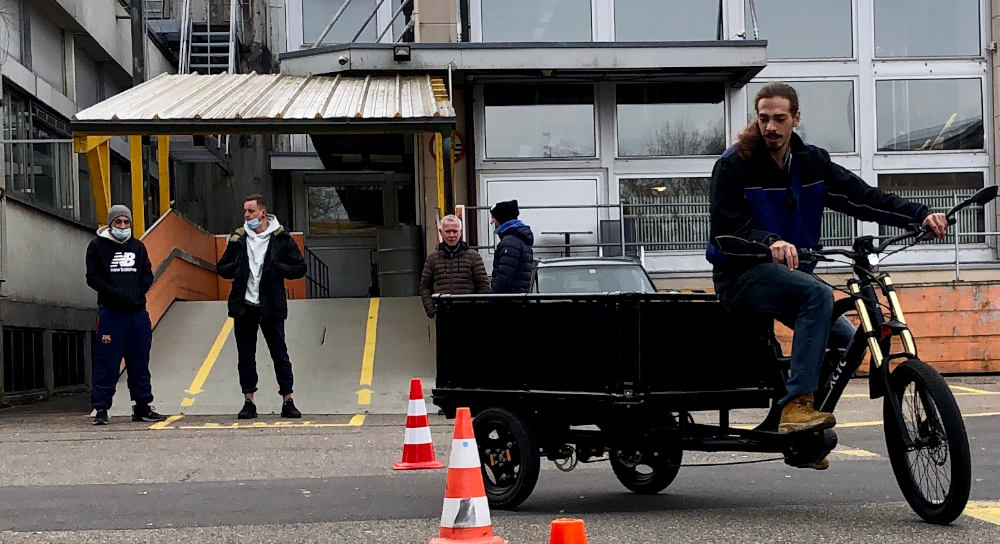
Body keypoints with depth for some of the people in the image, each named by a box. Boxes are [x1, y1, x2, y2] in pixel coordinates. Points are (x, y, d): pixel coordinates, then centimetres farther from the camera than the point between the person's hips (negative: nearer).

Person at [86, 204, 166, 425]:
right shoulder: (97, 246, 2)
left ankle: (142, 407, 16)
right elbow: (93, 277, -4)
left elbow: (148, 274, 13)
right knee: (106, 363, -5)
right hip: (110, 312, -4)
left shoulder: (137, 247, 14)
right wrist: (116, 293, -16)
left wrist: (138, 291, -7)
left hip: (137, 311, 4)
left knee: (140, 362, 9)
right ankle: (100, 408, -1)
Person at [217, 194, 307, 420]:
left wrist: (276, 268, -14)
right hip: (243, 306, 3)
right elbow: (222, 268, 13)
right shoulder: (238, 238, 7)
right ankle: (249, 402, 13)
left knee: (280, 354, 1)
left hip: (271, 307, -3)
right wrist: (237, 268, -7)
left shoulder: (281, 238, -1)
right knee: (245, 356, 6)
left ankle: (287, 401, 7)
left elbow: (300, 268, -1)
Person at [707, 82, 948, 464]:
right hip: (742, 275, -6)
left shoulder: (811, 162, 6)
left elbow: (862, 197, -2)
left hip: (790, 273, 6)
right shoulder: (734, 165, -9)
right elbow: (724, 231, -17)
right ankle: (796, 406, -36)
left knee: (846, 339, -6)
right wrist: (770, 242, -36)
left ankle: (805, 433, 10)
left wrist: (920, 216, -15)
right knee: (819, 294, -31)